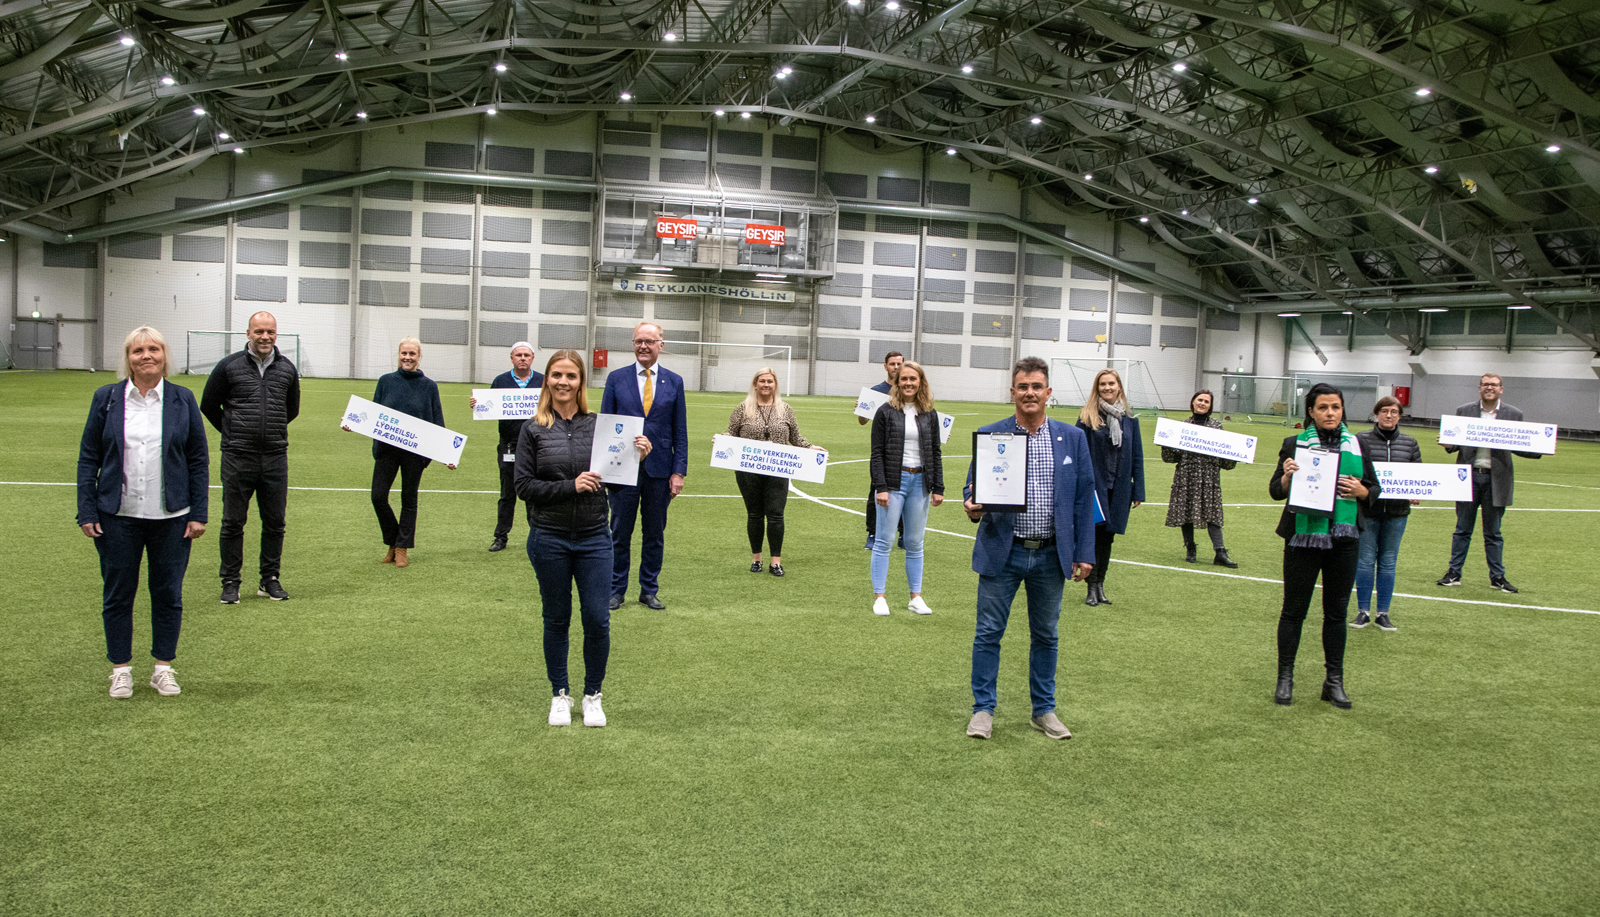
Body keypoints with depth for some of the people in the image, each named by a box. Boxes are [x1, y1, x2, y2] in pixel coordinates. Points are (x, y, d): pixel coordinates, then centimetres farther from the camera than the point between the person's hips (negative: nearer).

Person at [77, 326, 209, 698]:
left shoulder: (183, 400, 3)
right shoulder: (106, 399, 4)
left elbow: (199, 460, 5)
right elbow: (88, 458, 5)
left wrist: (198, 513, -1)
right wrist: (87, 512, -2)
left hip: (171, 517, 0)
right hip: (117, 517, 0)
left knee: (168, 594, 6)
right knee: (118, 594, 7)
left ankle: (163, 668, 20)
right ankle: (121, 669, 21)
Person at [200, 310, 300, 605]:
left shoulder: (287, 369, 7)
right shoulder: (229, 366, -1)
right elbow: (208, 405, 9)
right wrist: (233, 431, 10)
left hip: (275, 458, 3)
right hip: (237, 458, -2)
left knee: (275, 522, 7)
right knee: (233, 522, 4)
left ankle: (270, 579, 19)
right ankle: (230, 582, 14)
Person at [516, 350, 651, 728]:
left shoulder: (599, 425, 3)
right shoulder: (533, 430, 0)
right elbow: (524, 486, -5)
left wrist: (636, 458, -11)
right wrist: (571, 486, -15)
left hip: (594, 538, 1)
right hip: (550, 538, -1)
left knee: (597, 620, 0)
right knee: (556, 620, 11)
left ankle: (593, 695, 20)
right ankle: (560, 695, 26)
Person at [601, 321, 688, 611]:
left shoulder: (674, 381, 5)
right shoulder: (616, 378, 3)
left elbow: (680, 431, 5)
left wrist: (679, 471, -1)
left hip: (660, 469, 1)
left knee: (655, 534, 9)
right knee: (620, 533, 5)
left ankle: (649, 590, 21)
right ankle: (616, 591, 17)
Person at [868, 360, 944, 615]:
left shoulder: (929, 415, 9)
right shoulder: (886, 412, -1)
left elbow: (935, 453, 11)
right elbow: (877, 453, -4)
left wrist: (938, 487, 5)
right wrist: (880, 487, -11)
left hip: (919, 481, 3)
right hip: (893, 480, -3)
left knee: (915, 543, 9)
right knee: (884, 541, -1)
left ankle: (916, 597, 16)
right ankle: (879, 597, 6)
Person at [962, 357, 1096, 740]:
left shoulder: (1073, 438, 4)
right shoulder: (990, 435, 0)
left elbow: (1084, 497, 5)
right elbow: (974, 487, 2)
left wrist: (1084, 553, 1)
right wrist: (972, 506, -22)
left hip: (1052, 554, 2)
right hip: (1002, 552, -1)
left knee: (1045, 635, 12)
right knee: (988, 632, 3)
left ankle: (1044, 710, 25)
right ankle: (983, 709, 16)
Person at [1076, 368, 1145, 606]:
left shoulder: (1129, 420, 7)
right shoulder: (1087, 417, -3)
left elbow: (1137, 456, 9)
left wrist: (1138, 491, 6)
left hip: (1119, 488, 3)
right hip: (1094, 486, -3)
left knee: (1107, 537, 11)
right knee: (1094, 535, -4)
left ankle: (1100, 584, 21)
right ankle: (1092, 587, 5)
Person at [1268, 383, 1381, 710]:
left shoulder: (1357, 445, 7)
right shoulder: (1295, 444, 0)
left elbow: (1374, 490, 12)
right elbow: (1275, 491, -1)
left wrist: (1361, 491, -10)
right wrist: (1287, 476, -21)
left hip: (1344, 539, 2)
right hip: (1303, 536, -2)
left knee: (1337, 611, 9)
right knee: (1294, 609, 5)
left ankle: (1334, 682, 19)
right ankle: (1285, 678, 16)